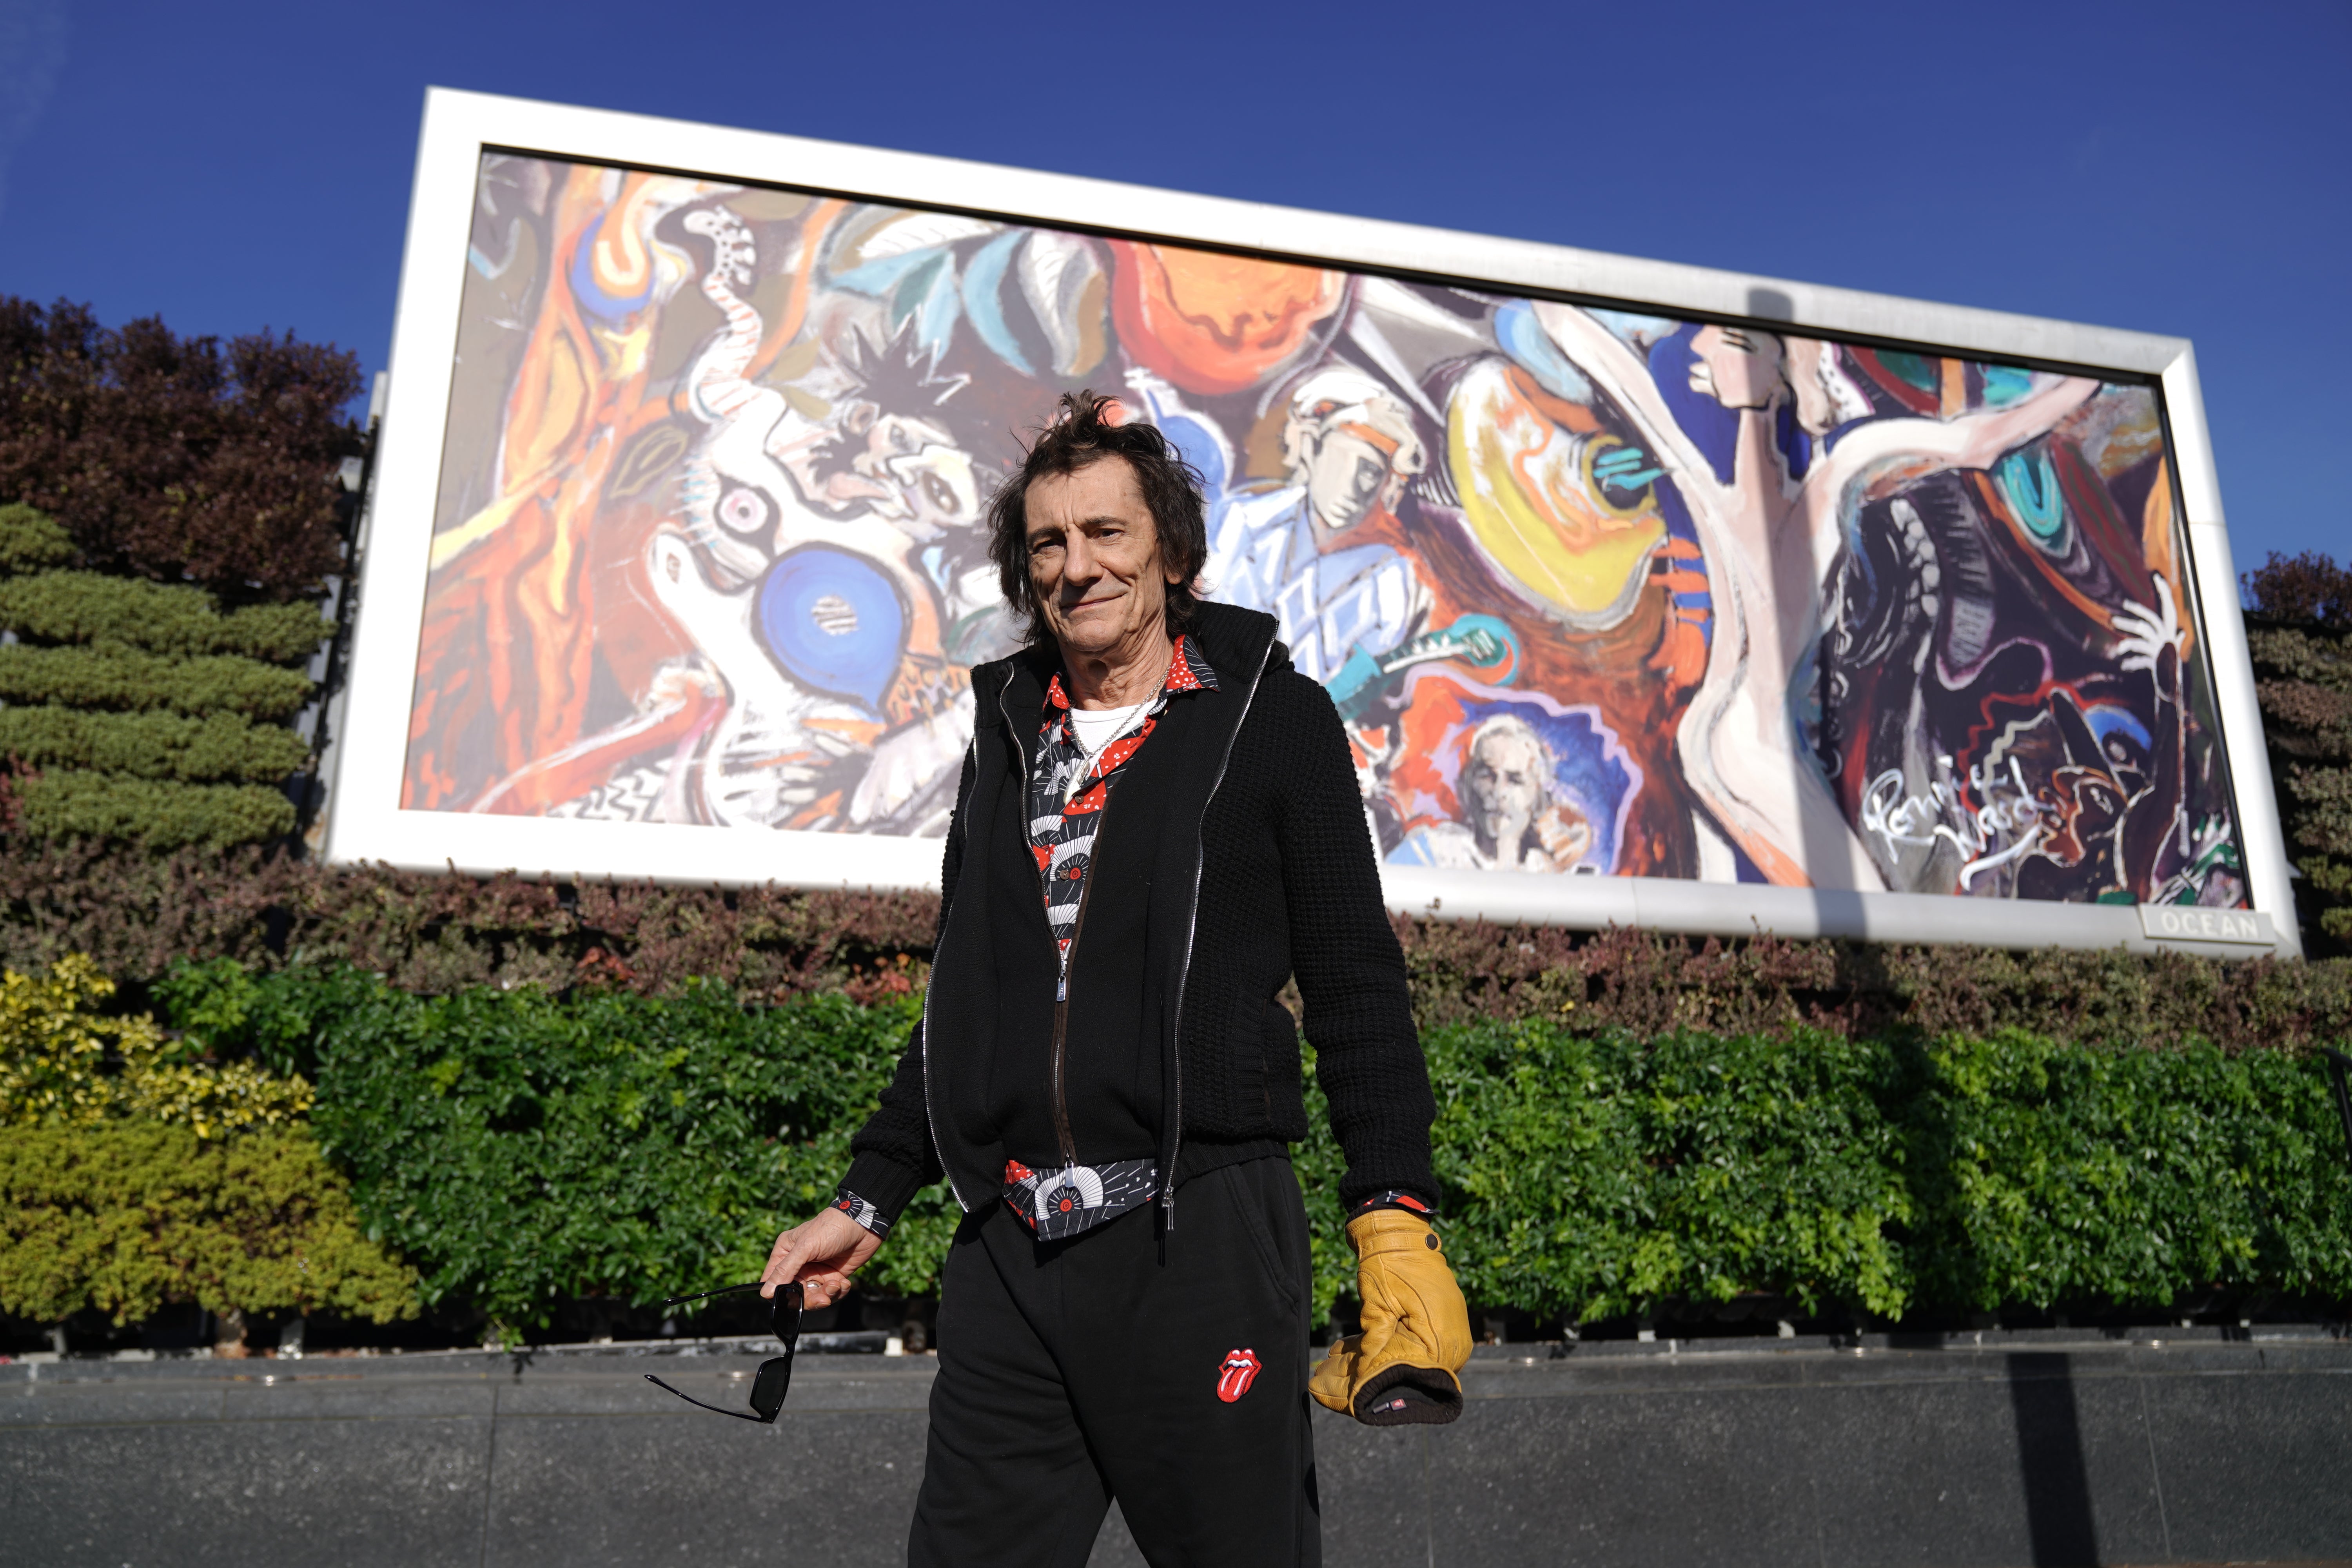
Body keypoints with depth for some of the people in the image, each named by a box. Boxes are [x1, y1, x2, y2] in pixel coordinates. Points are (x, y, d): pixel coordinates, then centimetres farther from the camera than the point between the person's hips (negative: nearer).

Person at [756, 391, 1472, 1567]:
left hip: (1202, 1234, -4)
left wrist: (1394, 1214, -9)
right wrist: (866, 1201, 20)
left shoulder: (1272, 718, 1)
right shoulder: (1009, 737, 16)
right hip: (1008, 1248, 5)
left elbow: (1355, 982, -1)